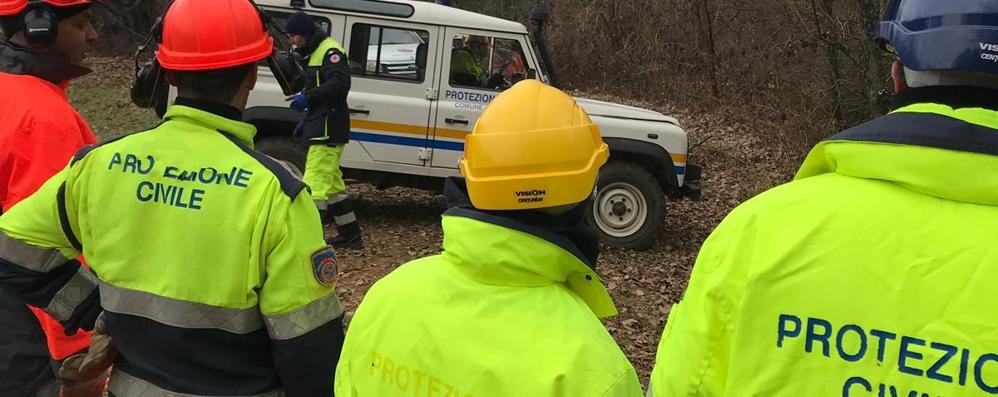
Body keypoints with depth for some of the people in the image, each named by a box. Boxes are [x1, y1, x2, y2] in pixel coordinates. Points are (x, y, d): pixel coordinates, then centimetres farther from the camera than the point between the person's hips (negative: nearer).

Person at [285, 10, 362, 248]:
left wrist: (308, 97, -28)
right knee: (332, 183, 15)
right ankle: (350, 234, 22)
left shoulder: (330, 51, -11)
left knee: (315, 182, -14)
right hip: (321, 129, 11)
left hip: (328, 131, -11)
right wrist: (306, 122, 25)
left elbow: (341, 82, -26)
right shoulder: (313, 54, 21)